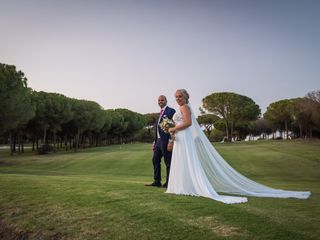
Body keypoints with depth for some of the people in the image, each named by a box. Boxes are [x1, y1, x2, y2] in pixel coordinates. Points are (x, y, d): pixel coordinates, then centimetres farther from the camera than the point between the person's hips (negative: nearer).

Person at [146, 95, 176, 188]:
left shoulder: (171, 111, -7)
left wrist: (171, 141, -21)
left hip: (166, 141, -9)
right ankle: (157, 181, 20)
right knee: (155, 160, 11)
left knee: (168, 162, -1)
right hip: (158, 140, 9)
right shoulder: (161, 113, 19)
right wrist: (155, 142, 17)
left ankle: (169, 183, 9)